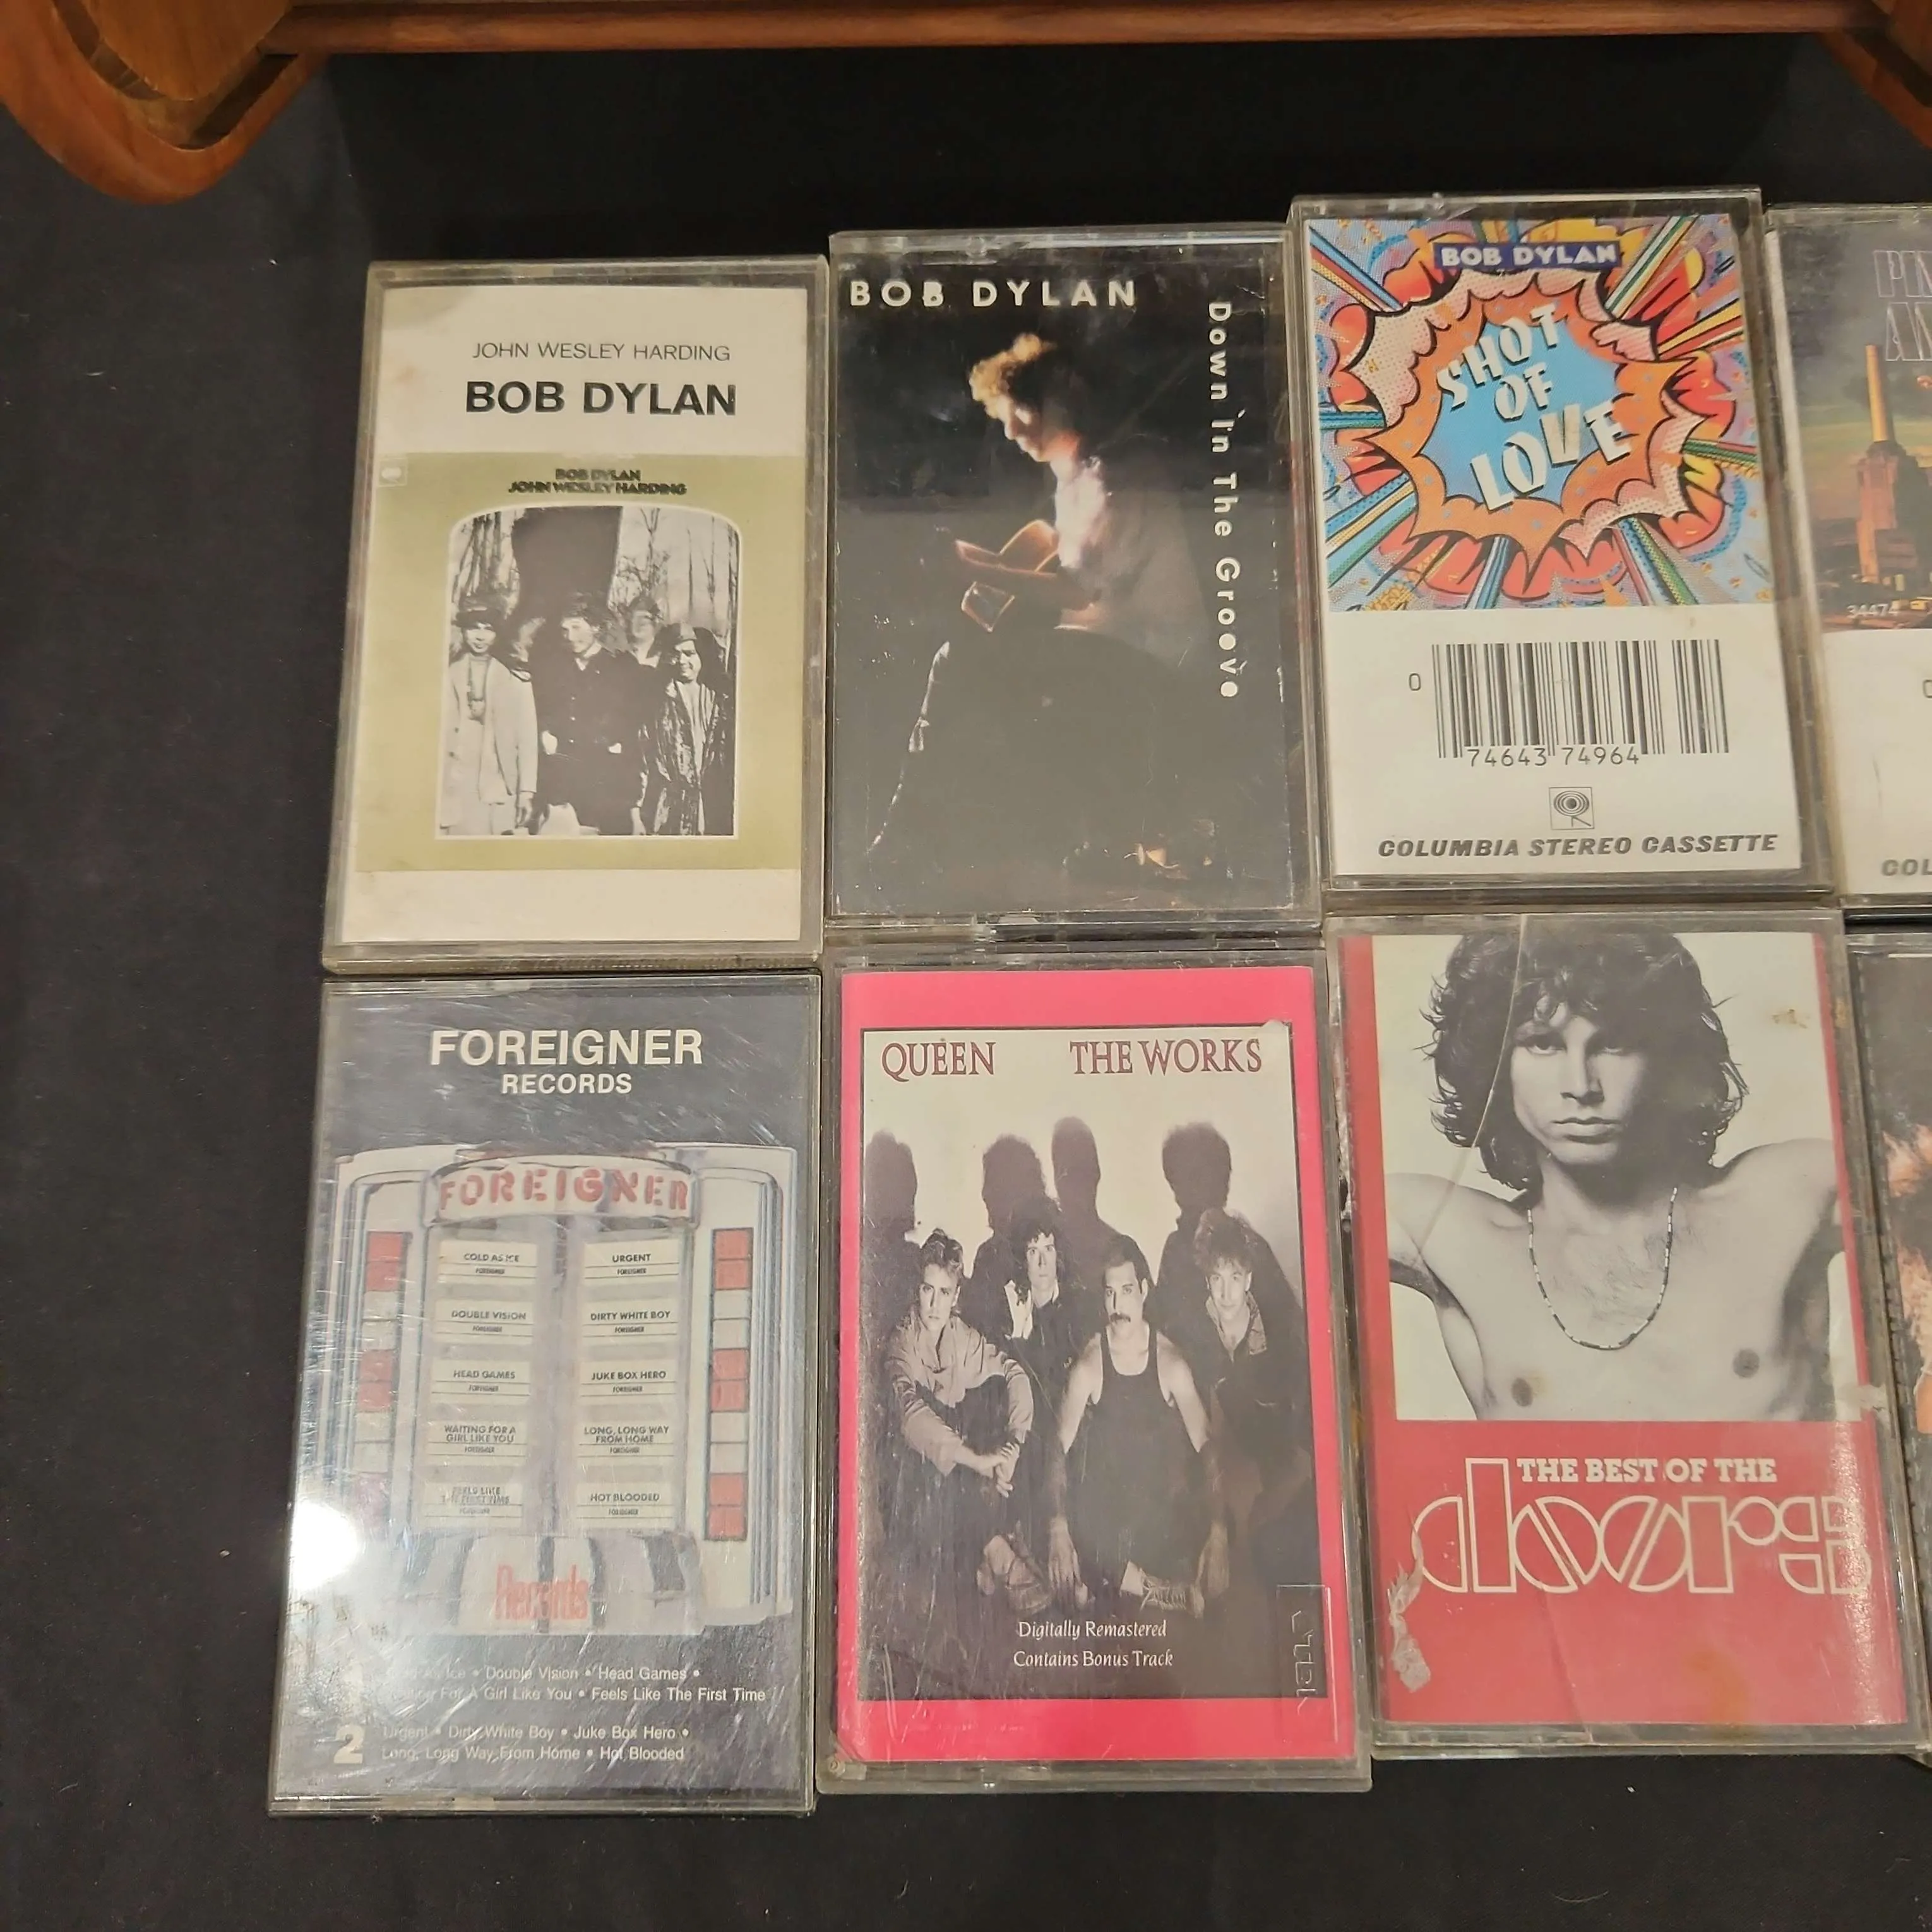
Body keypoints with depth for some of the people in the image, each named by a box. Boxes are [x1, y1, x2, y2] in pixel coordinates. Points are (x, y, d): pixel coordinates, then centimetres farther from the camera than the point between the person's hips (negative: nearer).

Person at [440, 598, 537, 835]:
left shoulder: (516, 680, 9)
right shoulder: (448, 677, 10)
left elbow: (527, 738, 5)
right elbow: (439, 735, 7)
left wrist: (527, 791, -3)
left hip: (500, 792, 0)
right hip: (456, 791, 0)